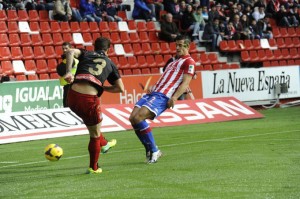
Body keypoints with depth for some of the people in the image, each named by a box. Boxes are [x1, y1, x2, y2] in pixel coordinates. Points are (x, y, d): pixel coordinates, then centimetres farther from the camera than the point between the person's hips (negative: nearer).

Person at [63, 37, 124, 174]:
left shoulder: (86, 54, 19)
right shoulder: (110, 64, 20)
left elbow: (71, 51, -4)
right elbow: (120, 88, 17)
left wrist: (68, 72, -9)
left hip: (73, 96, 3)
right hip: (90, 99, -2)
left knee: (91, 123, 35)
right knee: (95, 134, 19)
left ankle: (104, 144, 55)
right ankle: (93, 168, 30)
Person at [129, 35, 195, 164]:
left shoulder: (189, 62, 2)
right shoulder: (174, 61, 29)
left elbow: (185, 83, -9)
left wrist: (174, 97, -20)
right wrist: (152, 88, 15)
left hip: (163, 96, -9)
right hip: (153, 93, 9)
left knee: (139, 117, -24)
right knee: (133, 118, -7)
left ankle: (153, 150, -13)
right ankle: (149, 150, 1)